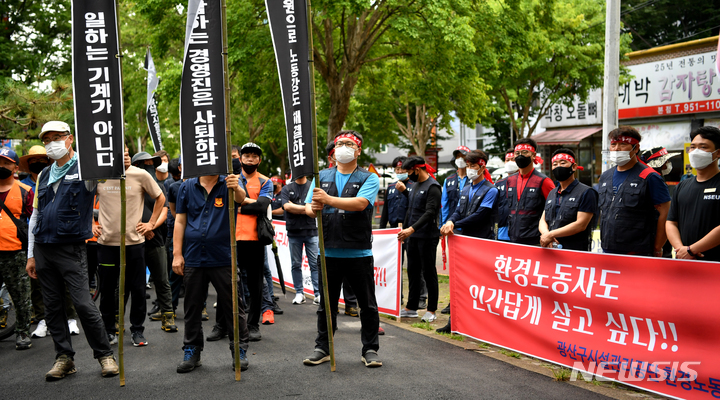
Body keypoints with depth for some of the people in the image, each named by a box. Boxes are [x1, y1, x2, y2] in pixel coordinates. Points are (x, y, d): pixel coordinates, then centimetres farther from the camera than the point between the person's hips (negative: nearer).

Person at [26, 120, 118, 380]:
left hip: (71, 248, -6)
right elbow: (35, 215, 17)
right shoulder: (44, 175, 15)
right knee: (52, 307, 8)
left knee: (83, 304, -8)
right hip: (42, 248, 6)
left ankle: (105, 355, 6)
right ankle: (64, 358, 18)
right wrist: (31, 255, 14)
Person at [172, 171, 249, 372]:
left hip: (223, 258, -2)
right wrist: (177, 254, 1)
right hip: (193, 257, 3)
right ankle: (191, 352, 24)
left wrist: (236, 189, -47)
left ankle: (239, 350, 17)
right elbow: (180, 221, 8)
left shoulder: (228, 184, 0)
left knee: (233, 305, 4)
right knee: (192, 307, 11)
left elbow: (240, 198, -23)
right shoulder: (187, 187, 7)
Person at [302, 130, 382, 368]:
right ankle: (322, 348, 23)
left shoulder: (368, 178, 1)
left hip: (359, 252, -2)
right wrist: (313, 209, -17)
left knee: (368, 305, 5)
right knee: (326, 304, 11)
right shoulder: (322, 177, 12)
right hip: (329, 252, 3)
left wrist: (328, 200, -26)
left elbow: (360, 203, -17)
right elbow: (308, 207, 7)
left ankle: (370, 349, 18)